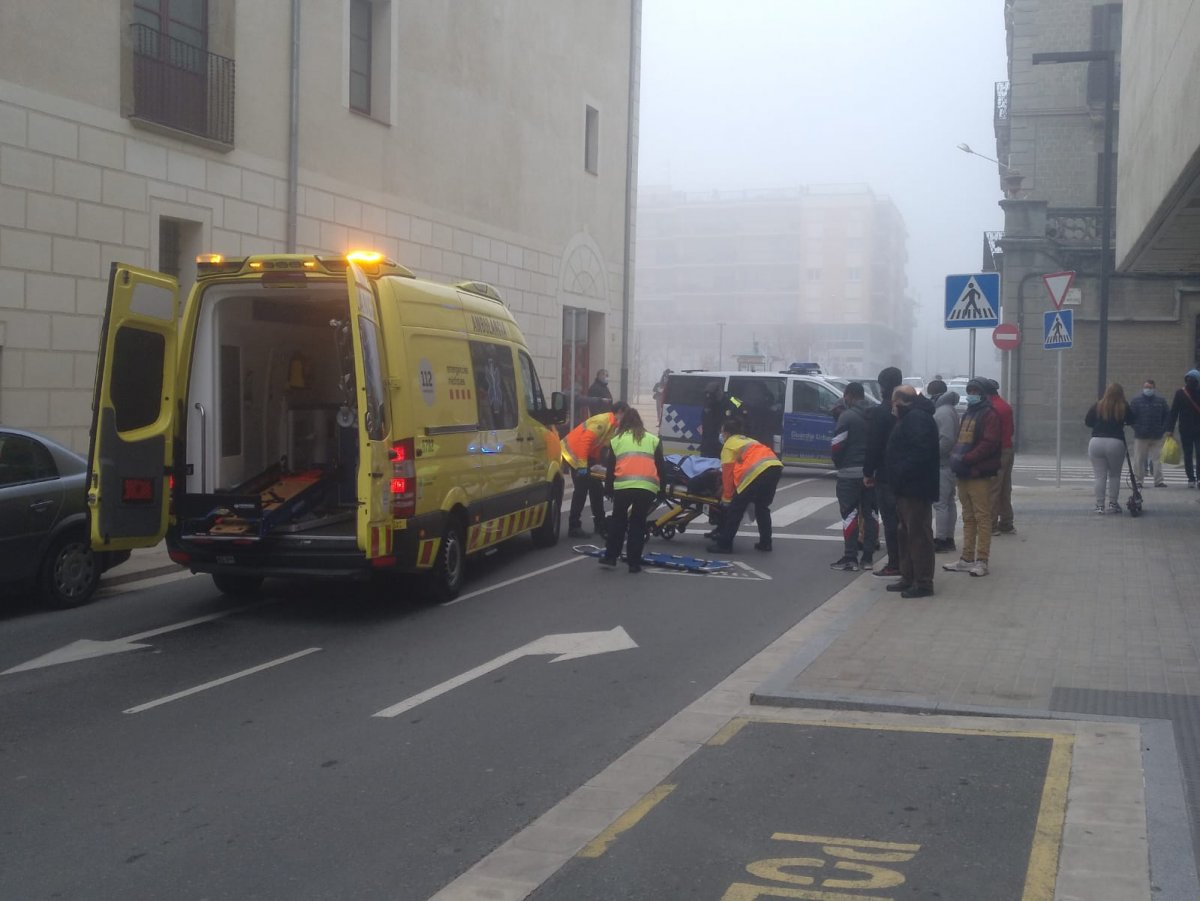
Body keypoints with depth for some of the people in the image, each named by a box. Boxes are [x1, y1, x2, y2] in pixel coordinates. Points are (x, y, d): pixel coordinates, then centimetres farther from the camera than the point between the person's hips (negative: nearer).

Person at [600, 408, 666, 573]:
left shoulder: (616, 440, 18)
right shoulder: (653, 440, 21)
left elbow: (610, 468, 16)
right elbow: (660, 467, 16)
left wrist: (608, 489, 25)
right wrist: (661, 490, 20)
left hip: (623, 486, -1)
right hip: (647, 487, 1)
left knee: (618, 520, 18)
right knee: (638, 523, 11)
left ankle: (610, 557, 19)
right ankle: (634, 562, 9)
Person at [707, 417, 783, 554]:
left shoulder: (729, 445, 12)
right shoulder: (747, 440, 35)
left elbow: (728, 474, 6)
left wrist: (726, 499, 13)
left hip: (758, 471, -8)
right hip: (775, 466, 8)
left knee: (735, 508, 2)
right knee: (762, 506, 24)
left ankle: (724, 544, 1)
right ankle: (765, 543, 24)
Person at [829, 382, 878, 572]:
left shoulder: (847, 416, -11)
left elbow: (836, 445, -14)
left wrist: (839, 463, 3)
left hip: (850, 472, -6)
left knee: (850, 514, -3)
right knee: (870, 514, 10)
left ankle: (850, 558, -4)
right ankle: (868, 557, 14)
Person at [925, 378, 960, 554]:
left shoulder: (943, 412, -17)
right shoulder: (950, 409, 16)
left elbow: (946, 439, -24)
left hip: (941, 465, -11)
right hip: (947, 463, 11)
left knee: (940, 503, -8)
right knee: (948, 501, 15)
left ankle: (940, 540, -6)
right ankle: (948, 539, 22)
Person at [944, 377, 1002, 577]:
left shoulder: (989, 415, -7)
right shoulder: (966, 416, 20)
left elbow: (988, 444, -17)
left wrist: (966, 459, -21)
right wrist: (955, 456, 2)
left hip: (980, 475, -9)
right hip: (963, 475, 9)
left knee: (982, 518, -6)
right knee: (968, 518, 12)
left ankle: (982, 561, -6)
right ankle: (967, 559, 17)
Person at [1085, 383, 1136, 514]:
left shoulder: (1097, 406, 2)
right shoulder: (1124, 407, -1)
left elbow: (1087, 422, 5)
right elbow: (1131, 421, 10)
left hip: (1096, 443, 1)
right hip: (1115, 444, -1)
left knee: (1099, 476, 5)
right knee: (1114, 475, 14)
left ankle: (1099, 505, 5)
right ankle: (1113, 504, 17)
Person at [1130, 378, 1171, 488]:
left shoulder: (1161, 401, 8)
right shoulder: (1136, 401, 2)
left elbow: (1167, 416, 10)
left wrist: (1165, 430, -1)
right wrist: (1136, 428, -9)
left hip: (1157, 437, 1)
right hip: (1141, 437, -1)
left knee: (1157, 459, 2)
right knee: (1139, 459, 2)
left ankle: (1159, 481, 4)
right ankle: (1138, 480, 10)